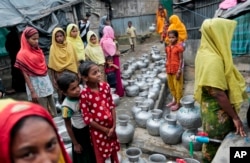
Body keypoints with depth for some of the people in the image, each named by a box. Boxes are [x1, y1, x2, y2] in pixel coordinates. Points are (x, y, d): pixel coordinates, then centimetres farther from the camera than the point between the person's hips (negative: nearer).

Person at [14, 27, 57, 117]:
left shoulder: (38, 50, 10)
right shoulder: (22, 54, -11)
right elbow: (25, 75, -12)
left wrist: (50, 82, 10)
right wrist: (32, 92, -15)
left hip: (45, 81, 7)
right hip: (35, 84, -7)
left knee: (52, 108, 11)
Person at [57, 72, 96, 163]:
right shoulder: (67, 106, -30)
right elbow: (68, 126, -16)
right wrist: (75, 144, -8)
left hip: (89, 126, 5)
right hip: (79, 131, -5)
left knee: (93, 152, 28)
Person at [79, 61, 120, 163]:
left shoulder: (105, 86, -9)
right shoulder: (84, 94, -22)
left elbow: (112, 106, -2)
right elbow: (87, 118, -17)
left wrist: (113, 126, -8)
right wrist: (104, 129, -12)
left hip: (110, 126, 4)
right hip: (97, 130, -4)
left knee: (114, 151, 24)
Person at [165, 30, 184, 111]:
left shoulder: (179, 47, -12)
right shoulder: (167, 48, 7)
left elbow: (181, 60, -12)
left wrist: (179, 71, -16)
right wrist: (167, 69, 11)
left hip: (176, 70, -7)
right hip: (169, 70, 7)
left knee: (178, 87, 3)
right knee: (171, 86, 18)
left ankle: (178, 103, 14)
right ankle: (174, 100, 35)